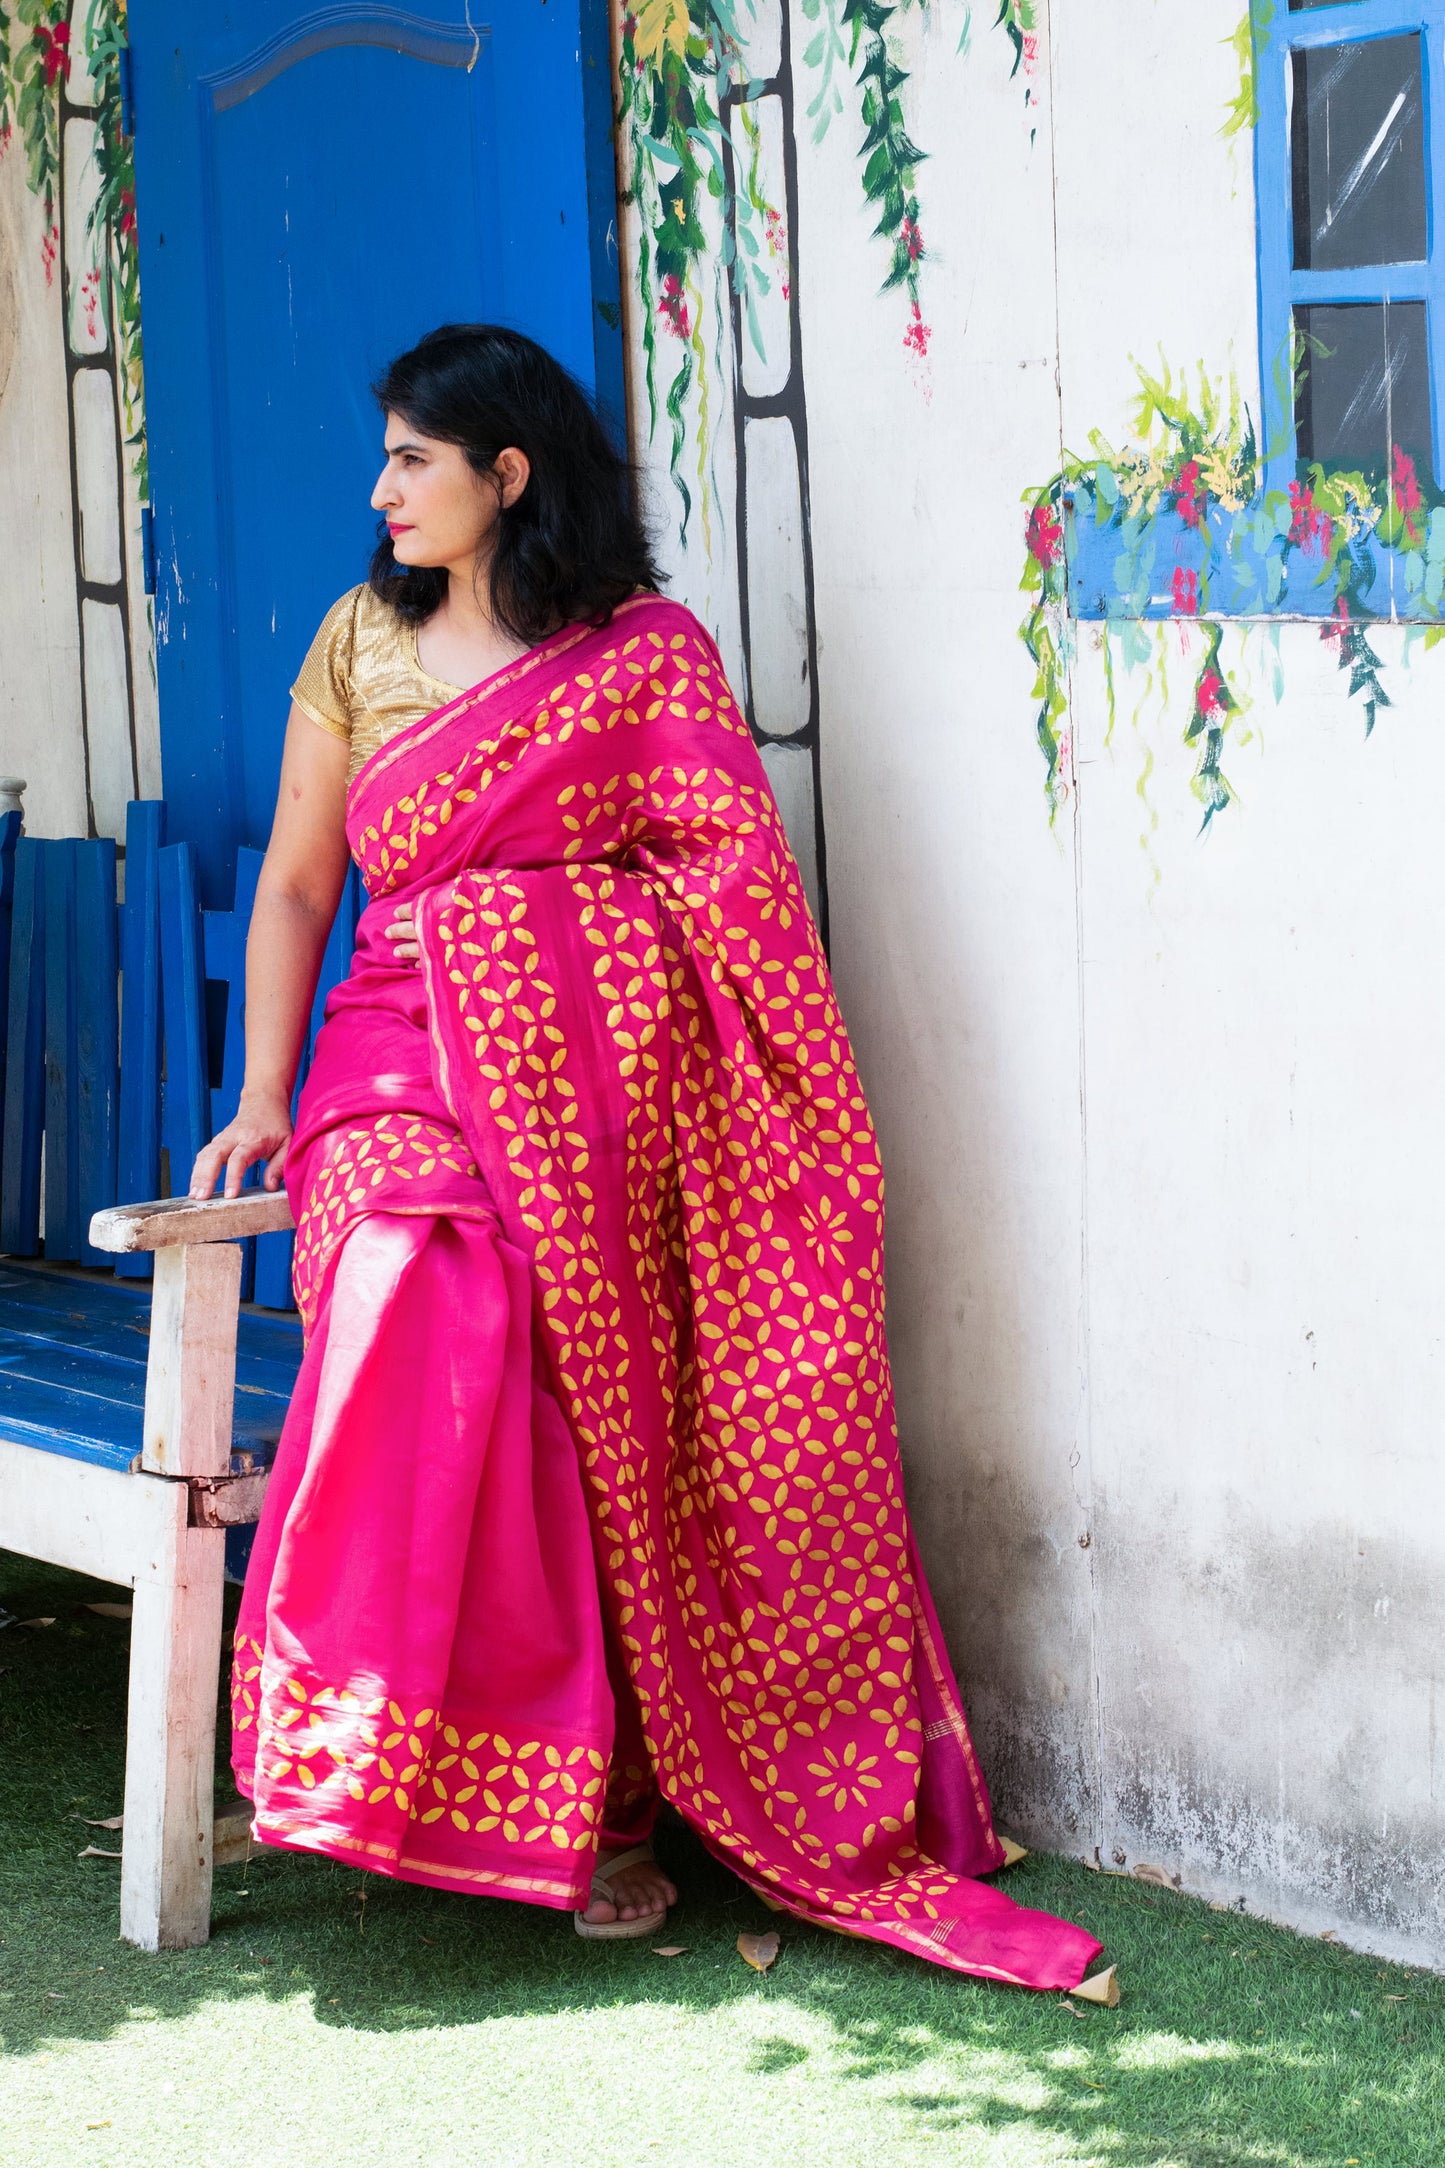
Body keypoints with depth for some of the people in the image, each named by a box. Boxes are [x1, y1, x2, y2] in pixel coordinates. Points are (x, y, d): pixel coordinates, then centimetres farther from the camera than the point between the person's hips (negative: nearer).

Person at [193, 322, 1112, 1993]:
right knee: (430, 1307, -28)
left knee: (611, 1432, -16)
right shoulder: (360, 643, 15)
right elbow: (297, 885, 14)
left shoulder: (650, 656, 6)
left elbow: (732, 896, 2)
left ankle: (593, 1792, -2)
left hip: (605, 1078, -1)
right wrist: (263, 1097, 5)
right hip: (415, 1061, 1)